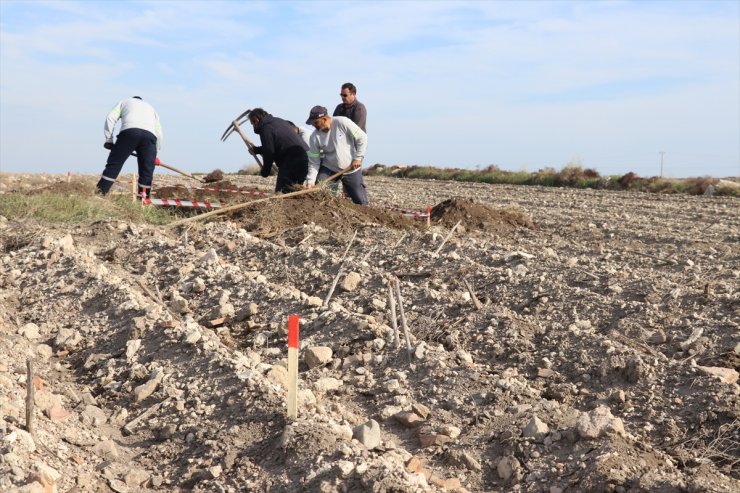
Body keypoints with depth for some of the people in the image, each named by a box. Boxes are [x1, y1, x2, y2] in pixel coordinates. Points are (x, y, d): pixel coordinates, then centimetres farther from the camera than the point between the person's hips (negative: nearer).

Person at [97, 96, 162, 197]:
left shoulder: (125, 102, 34)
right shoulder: (150, 107, 41)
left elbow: (110, 118, 16)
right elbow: (159, 132, 29)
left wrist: (109, 139, 17)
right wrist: (155, 152, 33)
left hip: (129, 131, -2)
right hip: (150, 135, 2)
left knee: (114, 163, 2)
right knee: (147, 169, 7)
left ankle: (100, 192, -2)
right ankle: (143, 196, 3)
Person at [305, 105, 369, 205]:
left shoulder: (342, 122, -20)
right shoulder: (314, 137, -10)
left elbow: (362, 138, -13)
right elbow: (314, 162, -7)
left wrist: (358, 158, -16)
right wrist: (310, 181, -17)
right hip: (329, 168, 2)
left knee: (361, 202, 1)